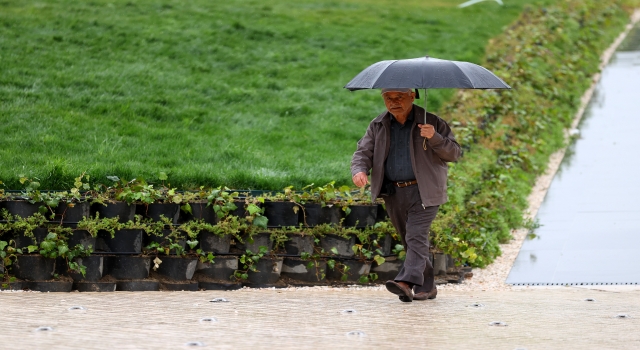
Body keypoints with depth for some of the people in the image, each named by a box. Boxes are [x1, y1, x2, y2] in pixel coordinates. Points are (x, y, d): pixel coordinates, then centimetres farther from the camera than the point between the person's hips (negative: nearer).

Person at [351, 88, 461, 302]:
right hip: (393, 194, 5)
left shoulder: (431, 122, -2)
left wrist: (434, 138, -23)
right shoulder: (378, 126, 10)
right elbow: (363, 152, 4)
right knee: (409, 240, 10)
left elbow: (454, 153, -5)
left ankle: (407, 281, -33)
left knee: (416, 236, -19)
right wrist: (359, 170, -19)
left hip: (423, 191, -5)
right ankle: (426, 287, 19)